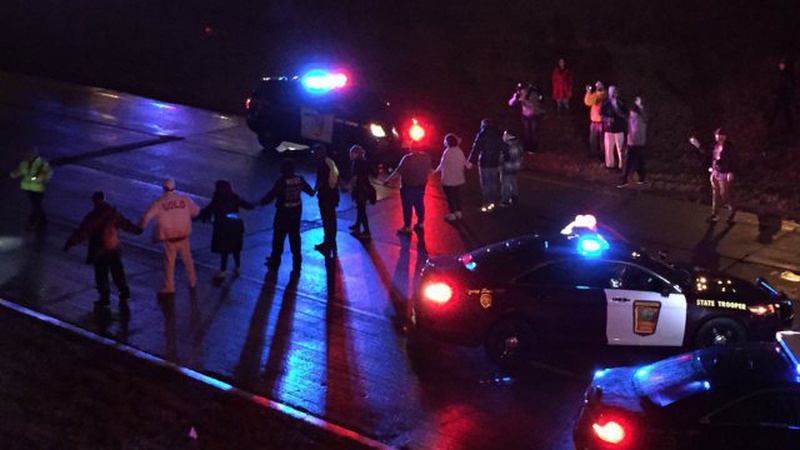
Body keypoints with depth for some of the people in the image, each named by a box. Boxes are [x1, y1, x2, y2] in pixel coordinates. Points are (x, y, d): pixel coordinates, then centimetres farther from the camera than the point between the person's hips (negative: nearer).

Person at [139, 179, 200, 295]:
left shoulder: (159, 202, -11)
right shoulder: (184, 199, -5)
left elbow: (147, 217, -12)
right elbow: (196, 211, 7)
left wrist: (139, 227, 4)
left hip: (169, 239, -2)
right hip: (183, 236, 2)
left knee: (169, 262, 9)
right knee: (188, 260, 19)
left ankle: (168, 287, 14)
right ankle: (192, 283, 31)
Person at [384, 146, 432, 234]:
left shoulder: (408, 158, -22)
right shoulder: (426, 157, -4)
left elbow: (398, 171, -21)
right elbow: (429, 170, 10)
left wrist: (388, 180, -13)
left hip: (408, 186, -6)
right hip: (421, 185, 6)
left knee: (407, 207, 3)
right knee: (419, 204, 18)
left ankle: (407, 227, 8)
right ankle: (420, 223, 27)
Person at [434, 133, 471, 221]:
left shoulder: (447, 152, -22)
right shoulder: (459, 151, -2)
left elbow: (442, 166, -20)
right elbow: (465, 162, 9)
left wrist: (436, 171, -3)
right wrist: (469, 165, 30)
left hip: (448, 180, -6)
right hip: (458, 179, 6)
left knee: (450, 196, 4)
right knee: (457, 195, 17)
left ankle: (452, 214, 7)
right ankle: (458, 212, 24)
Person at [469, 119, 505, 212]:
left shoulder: (482, 135, -8)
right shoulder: (498, 134, 5)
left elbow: (476, 148, -14)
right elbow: (503, 147, 9)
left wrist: (471, 161, -15)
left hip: (484, 163, -4)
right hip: (496, 162, 4)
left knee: (485, 184, 0)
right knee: (494, 183, 13)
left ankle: (487, 203, -2)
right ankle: (494, 201, 18)